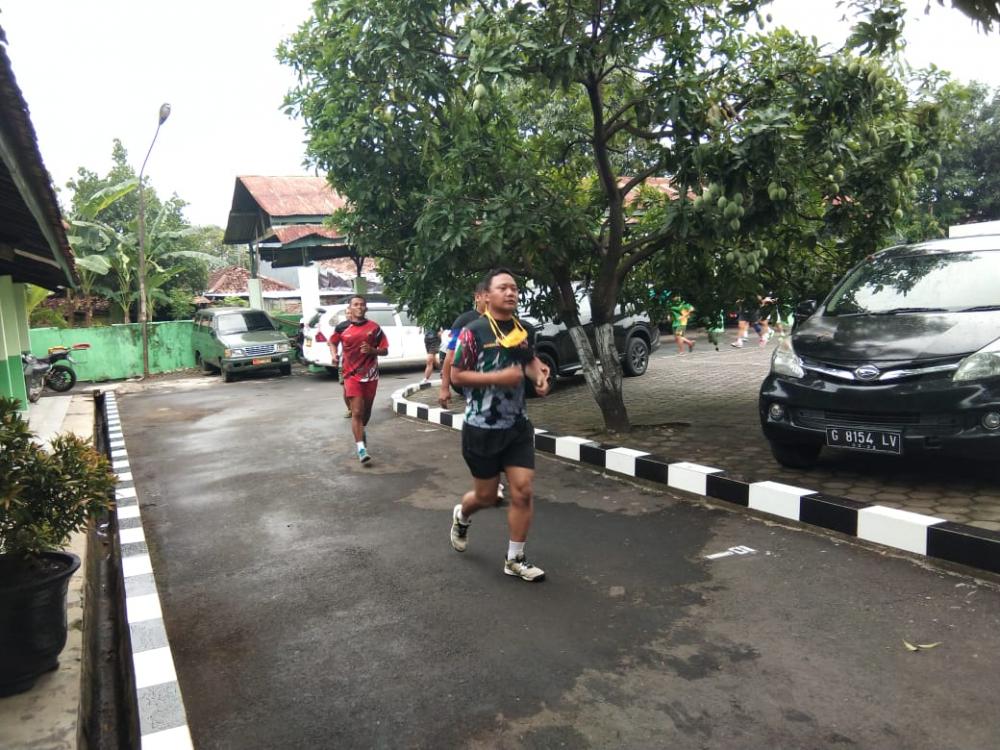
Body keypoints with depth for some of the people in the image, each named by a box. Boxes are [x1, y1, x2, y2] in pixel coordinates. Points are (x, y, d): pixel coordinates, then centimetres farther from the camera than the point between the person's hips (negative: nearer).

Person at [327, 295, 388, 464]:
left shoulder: (374, 327, -2)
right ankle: (361, 448, -13)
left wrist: (372, 350, -18)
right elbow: (332, 342, 17)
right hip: (352, 375, -2)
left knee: (366, 410, 16)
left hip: (370, 375, 2)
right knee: (357, 412, -11)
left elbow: (385, 350, 2)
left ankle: (361, 432, 45)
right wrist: (334, 355, -2)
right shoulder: (342, 328, -2)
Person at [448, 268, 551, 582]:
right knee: (486, 496, 9)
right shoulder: (473, 332, -13)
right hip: (482, 428, -5)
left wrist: (540, 375, 0)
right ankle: (461, 516, 45)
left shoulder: (521, 329, 6)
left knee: (524, 490, -2)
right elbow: (456, 375, -14)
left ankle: (515, 559, 14)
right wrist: (498, 377, -23)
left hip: (517, 426, 5)